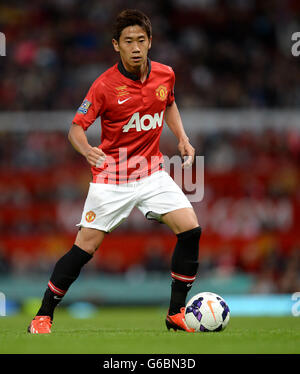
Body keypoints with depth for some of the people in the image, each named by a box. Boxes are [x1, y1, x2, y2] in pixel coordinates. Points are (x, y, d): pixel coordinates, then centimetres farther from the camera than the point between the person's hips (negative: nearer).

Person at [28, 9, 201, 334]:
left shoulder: (165, 75, -1)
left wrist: (182, 139, 9)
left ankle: (176, 313, 2)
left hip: (152, 171, 4)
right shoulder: (105, 85, -15)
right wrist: (86, 149, -35)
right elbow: (76, 127, -14)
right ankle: (43, 316, 7)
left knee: (190, 230, -11)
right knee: (84, 248, -7)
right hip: (112, 176, -4)